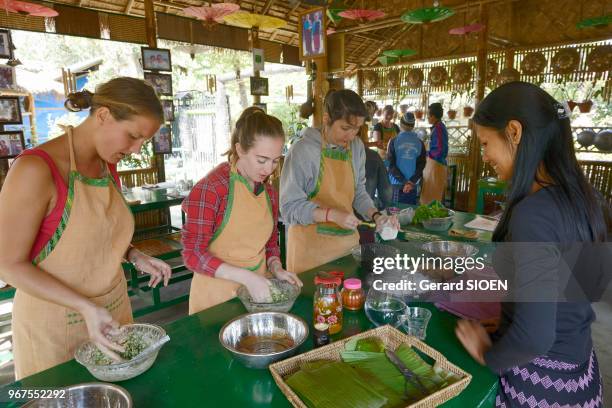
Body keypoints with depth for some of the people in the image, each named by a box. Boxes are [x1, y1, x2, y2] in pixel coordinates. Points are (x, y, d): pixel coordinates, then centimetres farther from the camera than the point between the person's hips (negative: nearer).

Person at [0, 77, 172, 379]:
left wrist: (135, 256, -5)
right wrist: (86, 307, -25)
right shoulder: (36, 169, -22)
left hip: (113, 308, 6)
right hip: (54, 322, -6)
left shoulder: (109, 165, 0)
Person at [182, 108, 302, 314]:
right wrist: (246, 276, -26)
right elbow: (193, 254, -19)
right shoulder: (210, 188, -20)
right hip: (216, 295, -5)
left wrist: (276, 268, -7)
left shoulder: (268, 189, 0)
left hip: (257, 292, 6)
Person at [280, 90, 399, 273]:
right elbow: (290, 207, -16)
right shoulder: (303, 151, -18)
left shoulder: (356, 147, 1)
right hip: (312, 247, -5)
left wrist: (376, 215, -5)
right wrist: (332, 214, -26)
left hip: (347, 241, 6)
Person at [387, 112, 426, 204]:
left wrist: (405, 181, -8)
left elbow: (391, 165, -9)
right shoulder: (420, 143, 0)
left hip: (396, 184, -2)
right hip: (413, 185, 2)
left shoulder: (394, 142, -6)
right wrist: (411, 182, -8)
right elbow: (421, 166, -4)